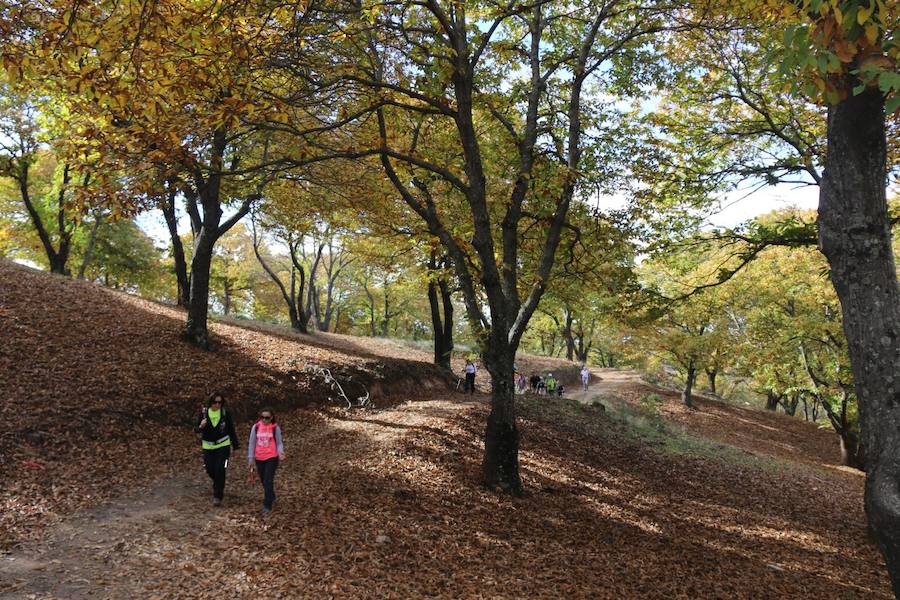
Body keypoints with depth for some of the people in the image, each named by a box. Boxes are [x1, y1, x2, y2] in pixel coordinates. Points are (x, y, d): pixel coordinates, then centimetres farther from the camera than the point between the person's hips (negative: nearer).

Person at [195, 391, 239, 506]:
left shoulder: (225, 413, -8)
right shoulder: (204, 413, -6)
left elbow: (231, 431, 1)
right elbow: (196, 430, -2)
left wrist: (235, 446, 5)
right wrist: (201, 427, -27)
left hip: (223, 446, -2)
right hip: (208, 446, 2)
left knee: (220, 470, -9)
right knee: (210, 470, 9)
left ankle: (218, 496, 3)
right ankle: (219, 486, 41)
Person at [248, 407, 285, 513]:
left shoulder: (275, 428, -7)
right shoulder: (255, 427, -2)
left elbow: (279, 443, -1)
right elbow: (252, 443, 4)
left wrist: (280, 452, -20)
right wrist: (250, 458, 3)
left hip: (272, 457, -4)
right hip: (259, 458, 4)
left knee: (268, 481, -8)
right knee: (263, 481, 16)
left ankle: (267, 505, -1)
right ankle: (271, 497, 39)